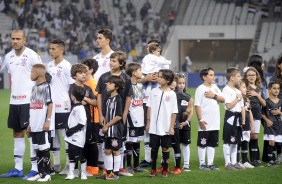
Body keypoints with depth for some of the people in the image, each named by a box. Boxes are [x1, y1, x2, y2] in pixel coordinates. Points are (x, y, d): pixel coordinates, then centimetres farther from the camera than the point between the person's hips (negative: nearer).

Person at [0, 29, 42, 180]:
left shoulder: (32, 55, -9)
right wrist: (13, 92, 15)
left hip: (29, 101, -7)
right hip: (14, 101, 7)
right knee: (17, 133, 10)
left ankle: (34, 169, -3)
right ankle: (18, 168, 16)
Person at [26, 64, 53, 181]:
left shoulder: (45, 87, -9)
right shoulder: (34, 88, 15)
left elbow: (50, 104, -12)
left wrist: (48, 121, -17)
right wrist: (30, 124, 18)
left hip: (43, 125, -8)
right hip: (35, 126, 8)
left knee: (44, 149, -3)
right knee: (37, 149, 11)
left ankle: (47, 174, 2)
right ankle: (40, 172, 17)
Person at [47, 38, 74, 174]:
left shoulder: (66, 66, -8)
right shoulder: (49, 65, 11)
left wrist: (71, 104, -11)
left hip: (63, 107, -7)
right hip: (51, 106, 7)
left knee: (66, 135, -2)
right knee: (53, 134, 10)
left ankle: (69, 165, 3)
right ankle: (56, 164, 17)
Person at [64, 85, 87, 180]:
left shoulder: (79, 108, -17)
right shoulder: (75, 107, 11)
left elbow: (82, 123, -23)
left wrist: (71, 130, -20)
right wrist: (69, 129, 10)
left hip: (78, 138, -9)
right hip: (72, 137, 9)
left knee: (81, 156, 1)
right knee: (71, 155, 12)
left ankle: (83, 173, 12)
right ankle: (71, 173, 18)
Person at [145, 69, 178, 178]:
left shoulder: (172, 94, -5)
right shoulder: (154, 91, 2)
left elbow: (174, 112, -3)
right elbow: (149, 108, 6)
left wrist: (171, 127, -6)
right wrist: (148, 123, 4)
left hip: (166, 128, -2)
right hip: (154, 127, 2)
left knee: (165, 148, 7)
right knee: (154, 148, 8)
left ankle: (165, 170, 17)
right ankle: (153, 169, 18)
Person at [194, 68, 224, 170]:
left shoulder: (215, 87, 10)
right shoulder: (200, 89, -9)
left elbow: (223, 99, 6)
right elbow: (197, 105, -13)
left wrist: (214, 96, -11)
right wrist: (200, 120, -18)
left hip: (215, 122, 6)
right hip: (205, 123, -6)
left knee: (212, 143, 11)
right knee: (202, 144, 1)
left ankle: (210, 163, 17)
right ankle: (202, 164, 7)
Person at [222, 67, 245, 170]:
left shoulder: (238, 91, 16)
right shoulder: (226, 90, -9)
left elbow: (242, 107, 16)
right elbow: (228, 106, -18)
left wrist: (243, 120, 9)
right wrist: (238, 98, -8)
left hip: (238, 117, 8)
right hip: (230, 117, -8)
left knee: (235, 141, 12)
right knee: (228, 141, -4)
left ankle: (234, 162, 17)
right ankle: (227, 163, -1)